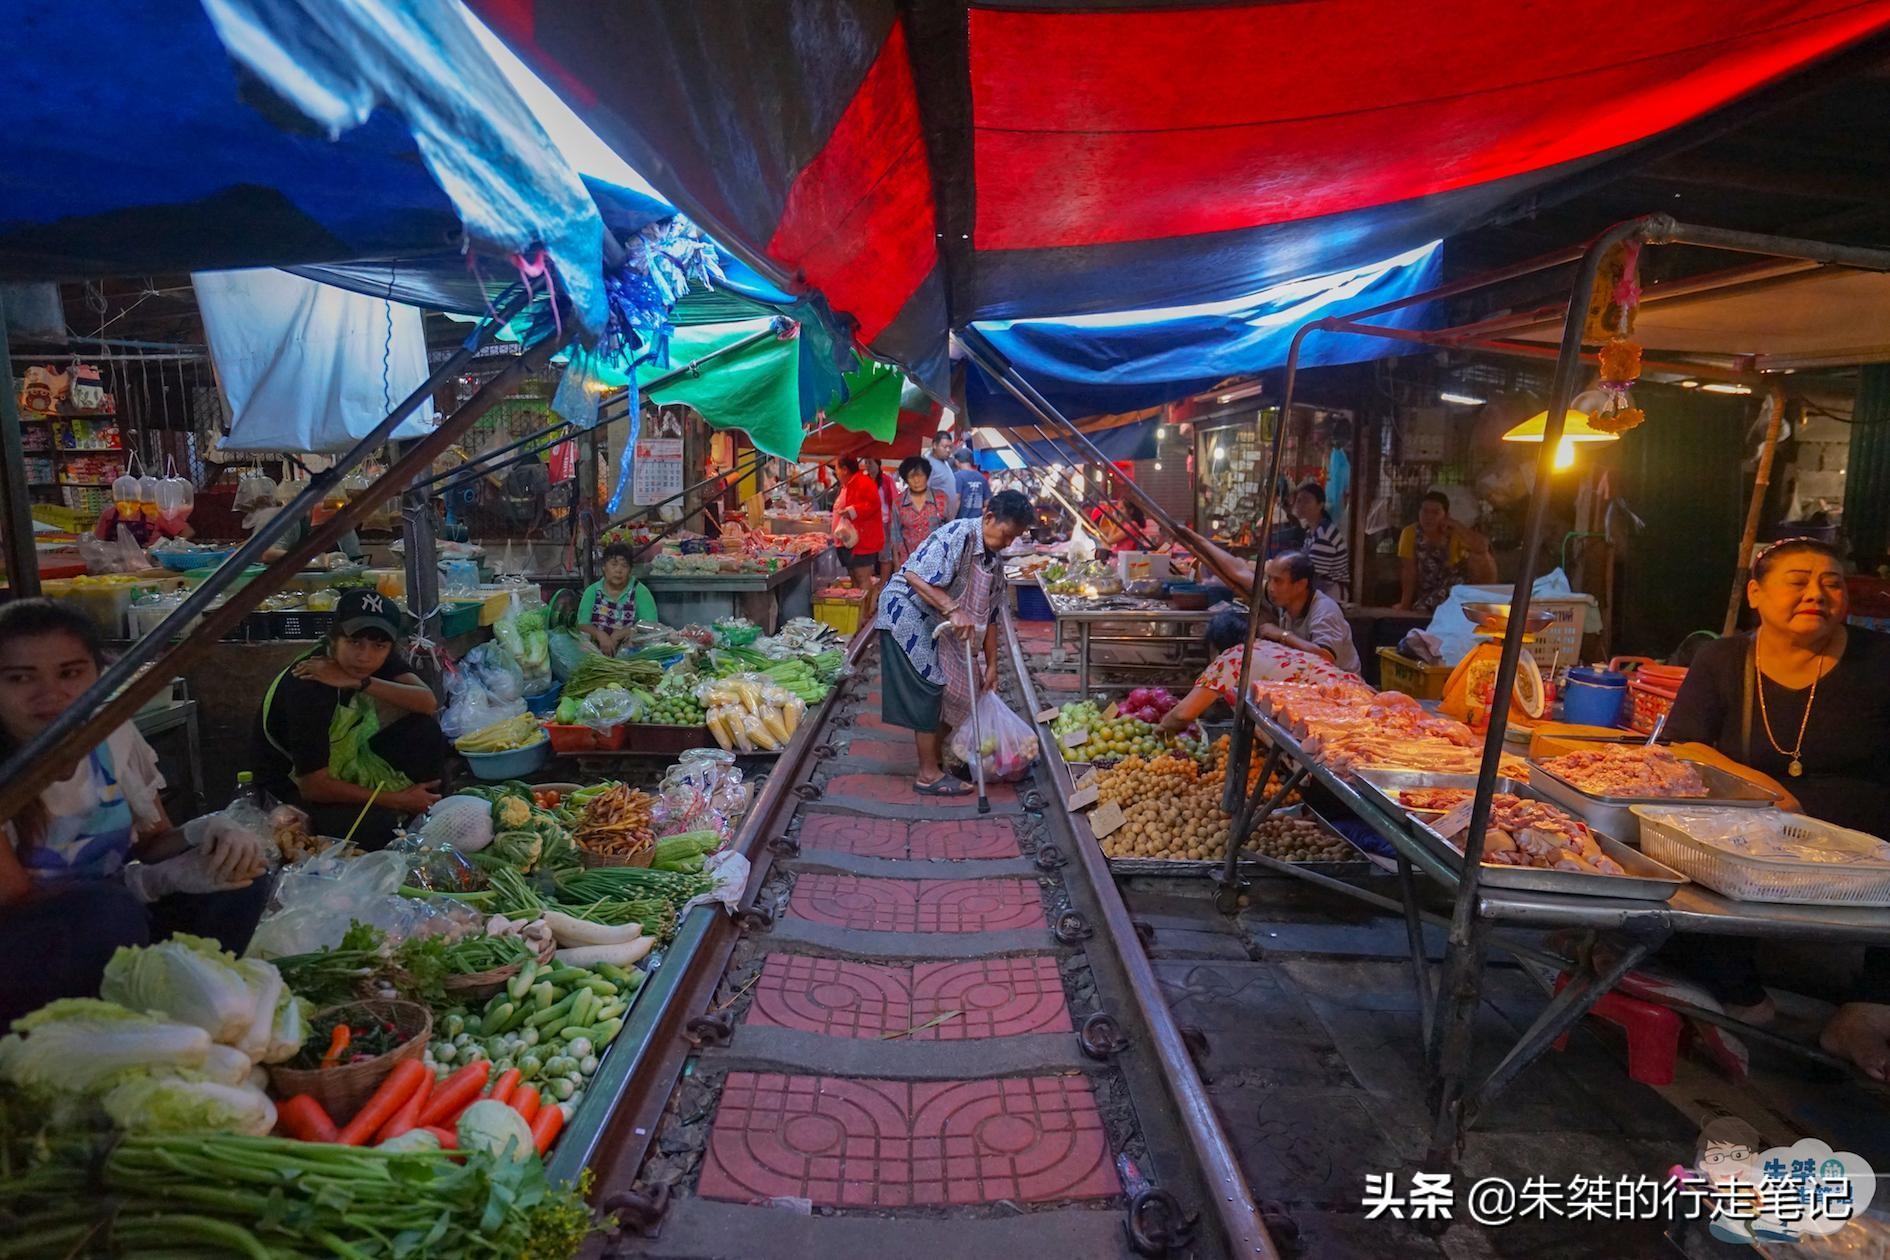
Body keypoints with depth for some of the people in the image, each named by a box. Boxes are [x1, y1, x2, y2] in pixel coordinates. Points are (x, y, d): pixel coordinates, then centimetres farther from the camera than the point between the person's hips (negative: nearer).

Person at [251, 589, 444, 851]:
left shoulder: (381, 659, -14)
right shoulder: (306, 690, -32)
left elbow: (428, 702, -26)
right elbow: (313, 786, -29)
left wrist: (362, 683, -37)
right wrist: (396, 800, -25)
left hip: (345, 764, 7)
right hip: (294, 787, -6)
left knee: (425, 730, -14)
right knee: (379, 827, -30)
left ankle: (422, 817, 0)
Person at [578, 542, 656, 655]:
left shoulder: (640, 591, 3)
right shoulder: (592, 591, 9)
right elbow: (582, 624, 2)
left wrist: (618, 634, -16)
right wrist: (600, 635, -18)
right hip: (596, 652, 2)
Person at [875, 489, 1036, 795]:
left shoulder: (994, 563, 5)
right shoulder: (958, 535, -22)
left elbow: (988, 614, 11)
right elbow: (914, 575, -31)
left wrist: (991, 664, 10)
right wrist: (953, 610, -34)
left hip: (938, 627, 9)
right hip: (906, 613, -9)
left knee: (954, 692, 9)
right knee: (928, 692, -9)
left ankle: (937, 757, 24)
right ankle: (928, 775, -1)